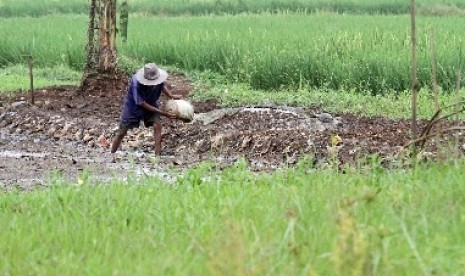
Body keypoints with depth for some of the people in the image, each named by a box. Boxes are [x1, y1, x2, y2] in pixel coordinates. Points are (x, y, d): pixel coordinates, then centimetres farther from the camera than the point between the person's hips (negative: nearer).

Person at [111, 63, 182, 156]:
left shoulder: (158, 79, -25)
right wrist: (163, 113, -33)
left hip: (151, 104, 4)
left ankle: (158, 154, -12)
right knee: (122, 132, 4)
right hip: (134, 107, -3)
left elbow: (162, 86, 1)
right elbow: (142, 104, -32)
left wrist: (171, 96, -19)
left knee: (157, 125, -18)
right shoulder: (136, 84, -39)